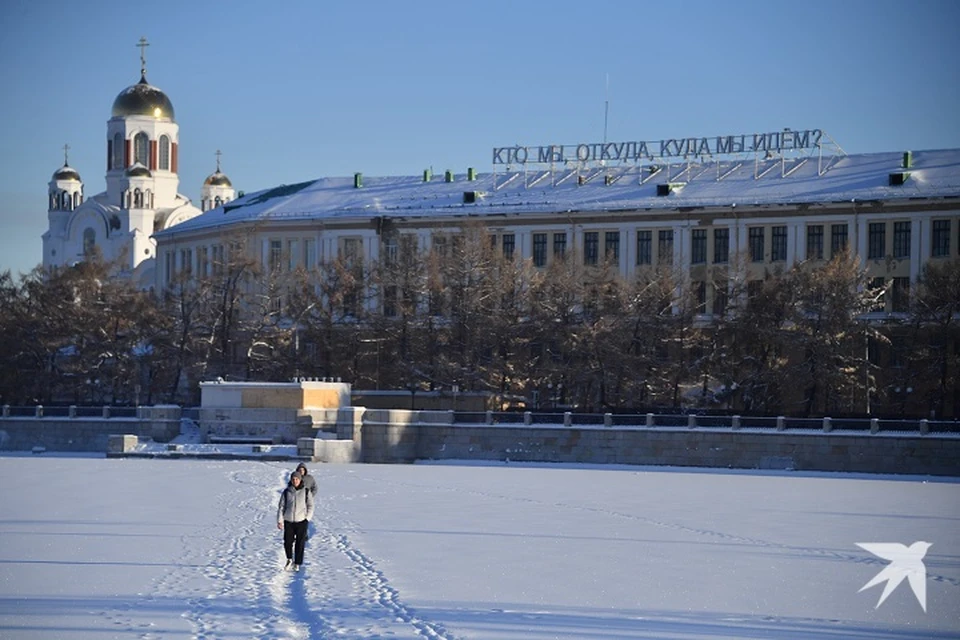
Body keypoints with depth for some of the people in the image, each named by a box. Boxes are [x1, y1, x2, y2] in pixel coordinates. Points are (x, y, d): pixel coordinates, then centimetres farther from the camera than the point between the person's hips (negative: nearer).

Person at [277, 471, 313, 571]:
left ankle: (297, 564, 14)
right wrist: (279, 521, -4)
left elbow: (310, 506, 3)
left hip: (301, 521, -1)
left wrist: (307, 518, -8)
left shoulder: (306, 492, -2)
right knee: (287, 542, 0)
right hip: (288, 521, 1)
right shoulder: (286, 492, 0)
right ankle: (289, 559, 25)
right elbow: (281, 507, 2)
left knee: (300, 543, 2)